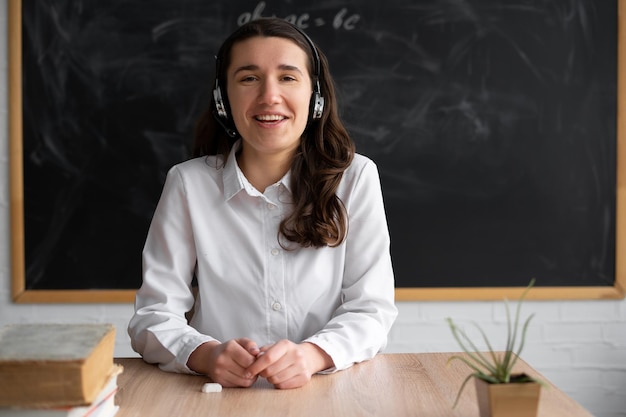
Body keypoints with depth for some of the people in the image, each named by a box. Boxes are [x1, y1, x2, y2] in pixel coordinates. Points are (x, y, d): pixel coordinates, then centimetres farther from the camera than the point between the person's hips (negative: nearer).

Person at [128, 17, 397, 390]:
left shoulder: (355, 178, 0)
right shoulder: (188, 184, 0)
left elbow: (371, 309, -3)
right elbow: (154, 314, -2)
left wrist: (311, 355, -24)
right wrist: (207, 355, -24)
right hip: (220, 394, 1)